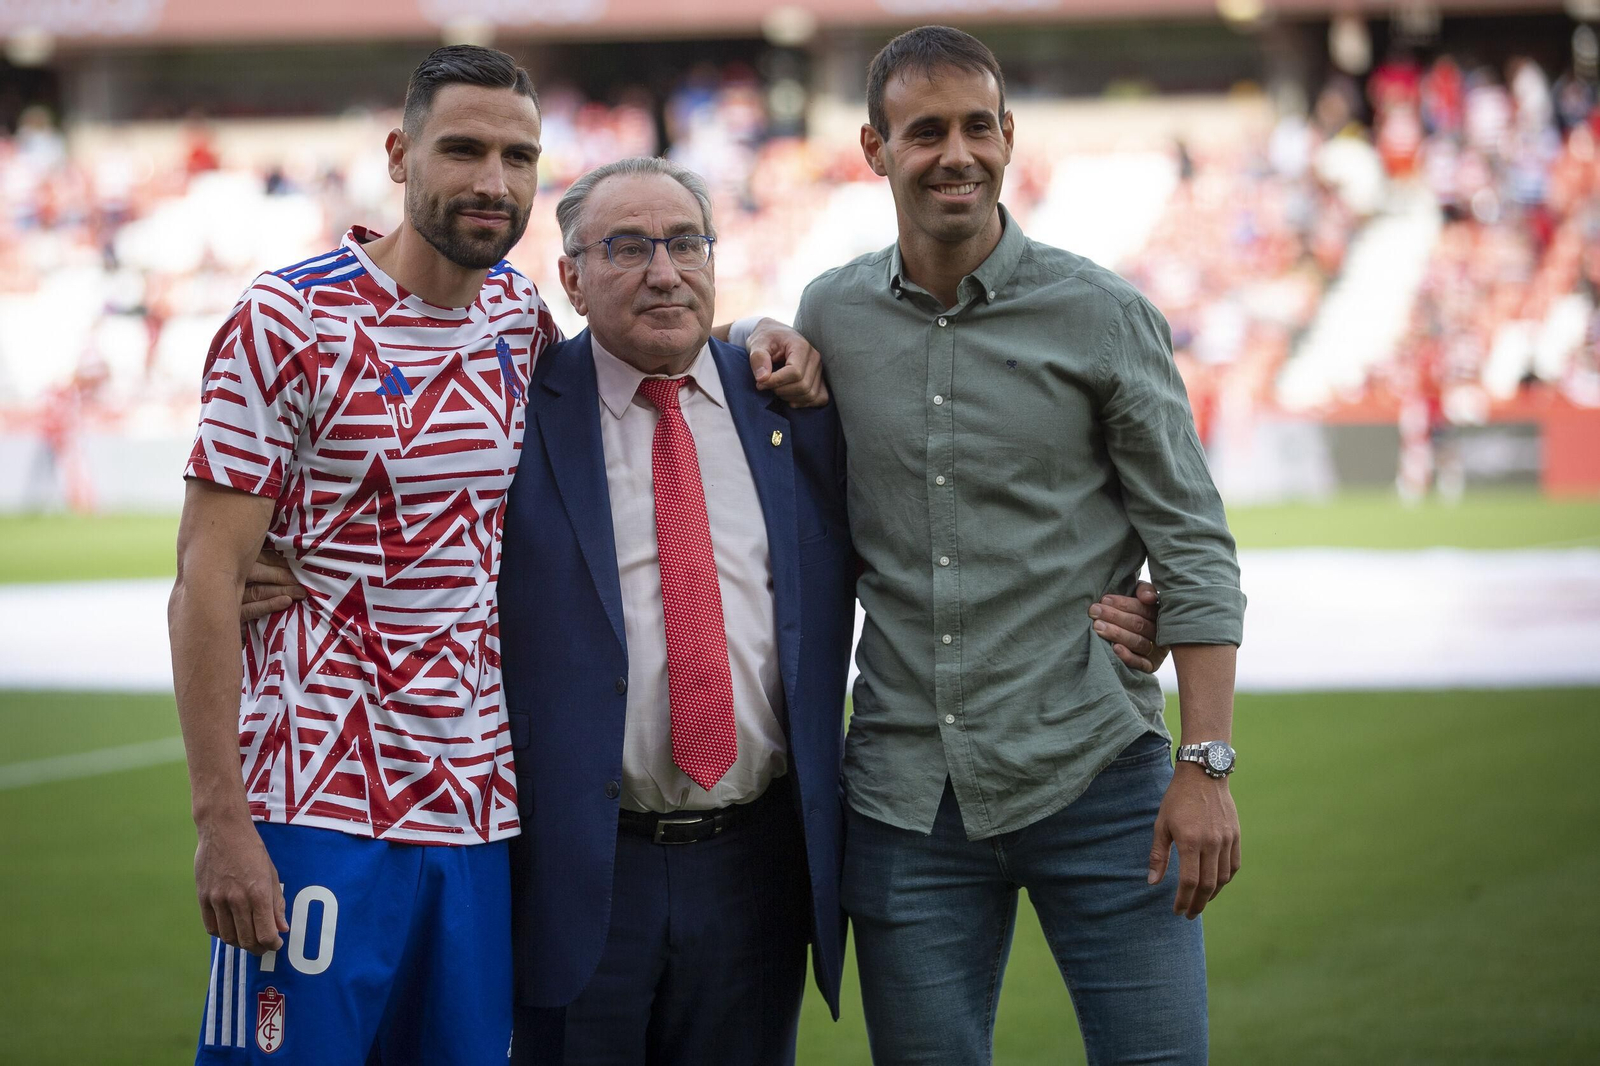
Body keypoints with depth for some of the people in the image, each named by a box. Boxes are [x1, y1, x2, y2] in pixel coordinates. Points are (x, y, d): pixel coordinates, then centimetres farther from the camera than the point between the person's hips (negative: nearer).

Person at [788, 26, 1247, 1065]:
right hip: (906, 790, 3)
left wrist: (1206, 765, -10)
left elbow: (1194, 548, -3)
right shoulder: (830, 314, 6)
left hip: (1093, 777, -2)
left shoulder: (1105, 316, -2)